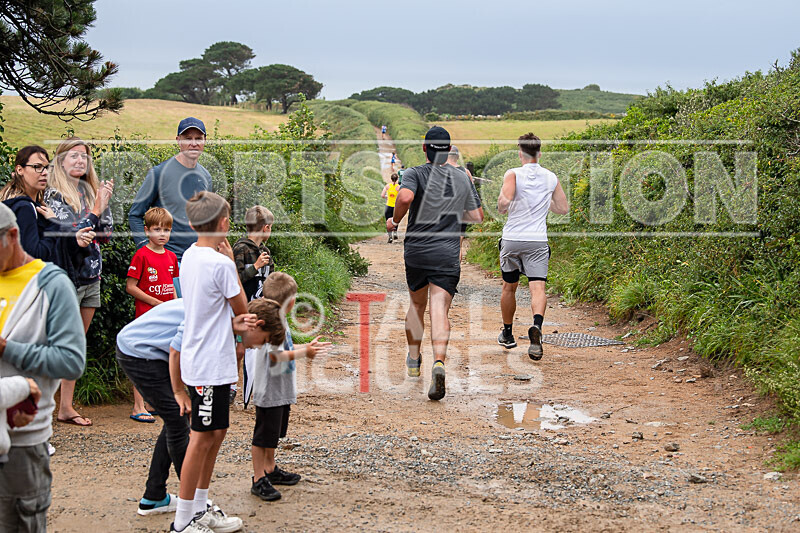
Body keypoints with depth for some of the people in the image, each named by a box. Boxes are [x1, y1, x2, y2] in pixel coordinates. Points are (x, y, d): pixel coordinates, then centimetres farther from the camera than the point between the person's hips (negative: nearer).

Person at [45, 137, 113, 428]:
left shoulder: (91, 191, 13)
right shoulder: (54, 194, -7)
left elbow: (105, 234, 12)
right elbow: (70, 232, -17)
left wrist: (105, 203, -1)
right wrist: (97, 207, -14)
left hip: (91, 275, 7)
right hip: (67, 275, -7)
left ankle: (66, 407, 15)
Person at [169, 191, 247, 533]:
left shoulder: (188, 257, 8)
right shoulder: (220, 264, -20)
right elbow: (241, 308, -5)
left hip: (198, 361, 9)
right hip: (212, 364, -9)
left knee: (216, 433, 17)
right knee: (202, 438, -3)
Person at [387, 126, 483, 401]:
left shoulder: (416, 173, -4)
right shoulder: (463, 178, 8)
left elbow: (405, 197, -26)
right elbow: (477, 217, 14)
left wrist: (395, 221, -8)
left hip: (415, 252, 0)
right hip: (447, 255, 0)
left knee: (416, 304, 20)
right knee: (440, 310, -8)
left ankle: (413, 361, 31)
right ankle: (439, 362, -31)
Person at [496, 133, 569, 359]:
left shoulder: (513, 174, -6)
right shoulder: (551, 178, 6)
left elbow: (505, 200, -23)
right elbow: (563, 208, 13)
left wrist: (501, 206, 0)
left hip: (512, 239, -1)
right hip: (538, 241, 1)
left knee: (509, 287, 16)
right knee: (538, 288, -8)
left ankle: (507, 334, 30)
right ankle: (536, 326, -36)